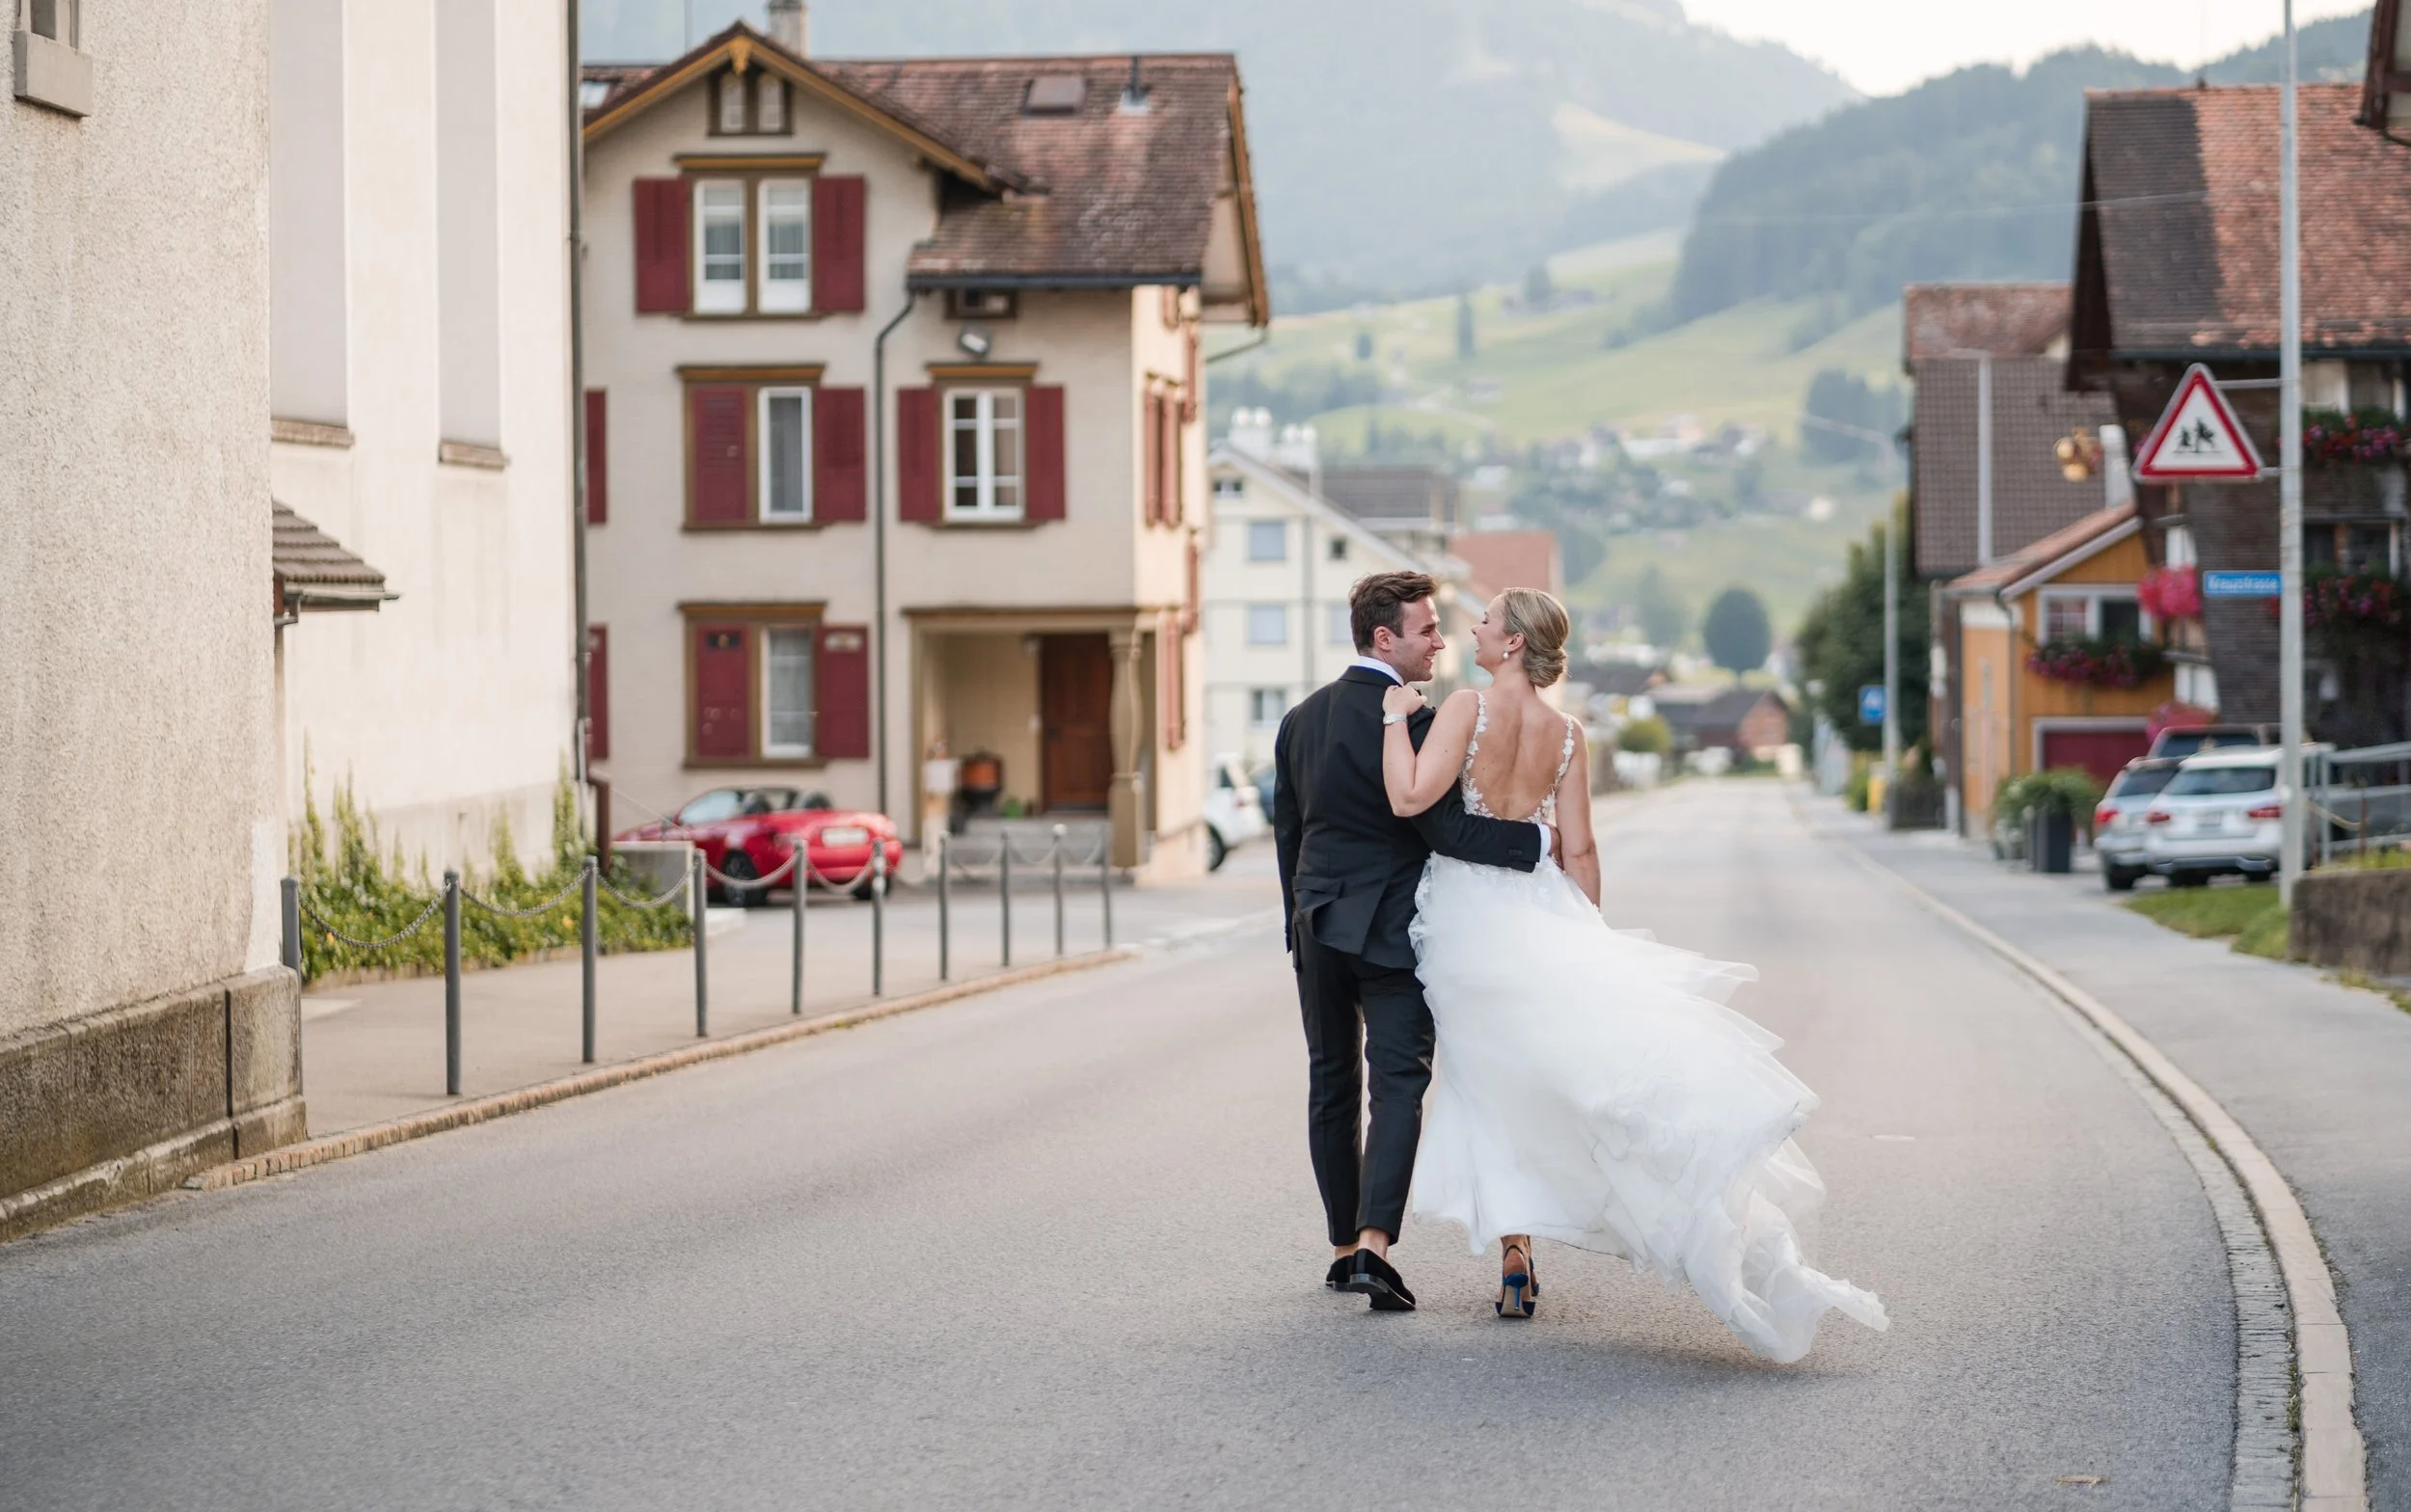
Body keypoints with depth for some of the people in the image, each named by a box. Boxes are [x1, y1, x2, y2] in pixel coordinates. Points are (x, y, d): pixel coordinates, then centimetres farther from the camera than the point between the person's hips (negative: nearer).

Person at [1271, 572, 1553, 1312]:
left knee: (1331, 1085, 14)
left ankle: (1343, 1247, 19)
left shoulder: (1300, 718, 9)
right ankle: (1373, 1243, -20)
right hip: (1390, 927, -6)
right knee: (1398, 1083, -6)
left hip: (1318, 925, 7)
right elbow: (1443, 827, -20)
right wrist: (1539, 840, -15)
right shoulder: (1409, 721, -14)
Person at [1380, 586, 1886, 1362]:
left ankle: (1515, 1262, 7)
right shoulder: (1567, 734, 3)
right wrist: (1586, 944, 12)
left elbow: (1409, 798, -23)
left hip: (1468, 916, -3)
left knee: (1494, 1087, 7)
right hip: (1536, 911, 3)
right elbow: (1579, 852, 4)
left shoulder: (1467, 708, -12)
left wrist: (1396, 717, -10)